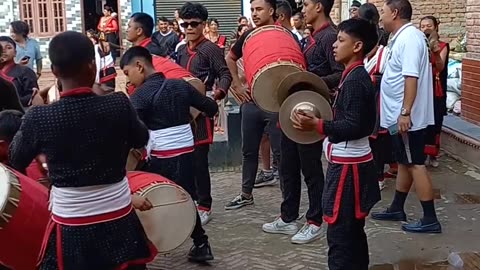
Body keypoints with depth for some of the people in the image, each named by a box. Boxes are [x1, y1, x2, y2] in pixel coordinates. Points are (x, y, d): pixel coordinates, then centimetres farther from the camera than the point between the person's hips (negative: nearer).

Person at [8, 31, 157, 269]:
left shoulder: (39, 117, -15)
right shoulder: (119, 104, -15)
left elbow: (16, 161, 4)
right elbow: (141, 140, 5)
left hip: (71, 229, -1)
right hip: (119, 221, 1)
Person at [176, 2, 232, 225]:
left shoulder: (211, 48, -4)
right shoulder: (181, 50, 17)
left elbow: (225, 74, -9)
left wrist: (219, 92, -26)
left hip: (201, 109, -7)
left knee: (199, 159, -5)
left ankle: (204, 207, 4)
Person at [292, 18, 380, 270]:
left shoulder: (355, 79, -17)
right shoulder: (355, 75, 13)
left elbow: (355, 126, -23)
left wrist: (317, 124, -26)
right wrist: (321, 120, 15)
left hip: (347, 165, -10)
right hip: (351, 161, 10)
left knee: (339, 234, -4)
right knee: (353, 231, 18)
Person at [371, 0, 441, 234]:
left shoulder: (409, 38, -18)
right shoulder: (403, 37, 14)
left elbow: (411, 78, -26)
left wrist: (405, 112, -30)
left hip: (406, 116, -10)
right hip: (399, 114, 10)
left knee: (415, 164, -5)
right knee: (405, 163, 17)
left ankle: (430, 219, 1)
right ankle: (396, 209, 28)